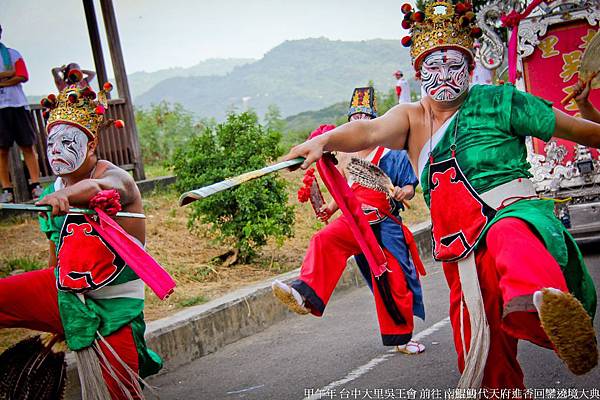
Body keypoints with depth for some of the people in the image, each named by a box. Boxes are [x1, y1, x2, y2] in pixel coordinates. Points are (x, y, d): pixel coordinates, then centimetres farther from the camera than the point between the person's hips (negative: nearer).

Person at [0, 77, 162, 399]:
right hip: (60, 292, 5)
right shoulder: (53, 195, 5)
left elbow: (97, 187, -40)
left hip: (112, 306, -5)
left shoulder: (114, 178, -13)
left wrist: (67, 195, -63)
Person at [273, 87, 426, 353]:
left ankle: (401, 337, 22)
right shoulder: (344, 156, 11)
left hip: (385, 224, -2)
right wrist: (331, 207, 4)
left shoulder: (391, 153, 1)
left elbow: (409, 188, 4)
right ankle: (306, 296, -44)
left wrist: (403, 192, -19)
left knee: (395, 280, 1)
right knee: (325, 240, -29)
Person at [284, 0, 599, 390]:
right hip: (464, 254, 5)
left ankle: (548, 303, -74)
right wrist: (323, 140, -26)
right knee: (488, 365, 6)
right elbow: (371, 130, -8)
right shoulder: (412, 118, 15)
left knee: (512, 240, -44)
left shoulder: (495, 101, 5)